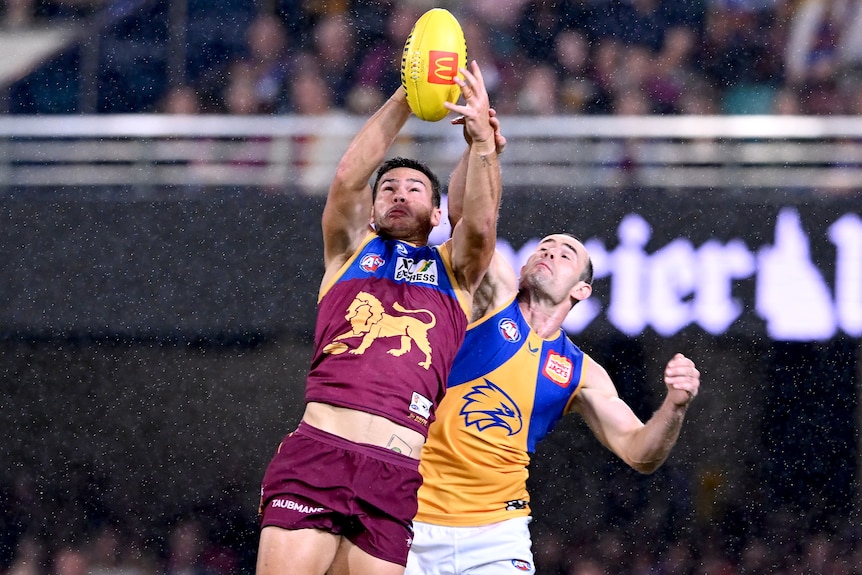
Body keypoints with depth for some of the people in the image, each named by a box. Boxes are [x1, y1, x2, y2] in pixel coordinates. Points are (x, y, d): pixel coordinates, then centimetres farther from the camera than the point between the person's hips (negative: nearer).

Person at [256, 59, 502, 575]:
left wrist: (483, 142, -15)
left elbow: (481, 222, 1)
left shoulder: (454, 269, 21)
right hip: (316, 450, 0)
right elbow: (348, 177, 5)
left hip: (397, 474, 0)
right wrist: (406, 98, -3)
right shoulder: (351, 249, 21)